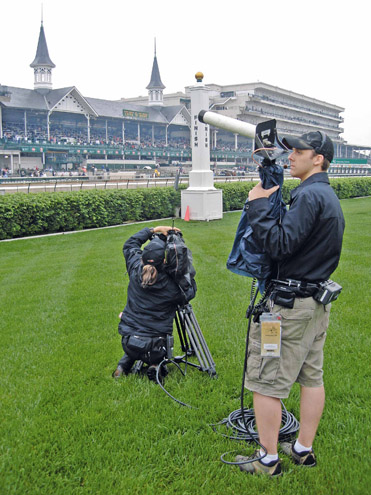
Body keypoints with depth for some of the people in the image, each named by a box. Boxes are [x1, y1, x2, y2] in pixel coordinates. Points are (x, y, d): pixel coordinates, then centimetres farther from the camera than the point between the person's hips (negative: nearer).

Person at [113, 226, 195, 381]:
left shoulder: (135, 271, -9)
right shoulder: (172, 286, -17)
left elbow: (130, 244, 10)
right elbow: (190, 292, 5)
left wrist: (156, 230, 10)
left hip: (128, 343, 3)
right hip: (155, 347, -3)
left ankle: (124, 363, 12)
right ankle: (156, 366, 2)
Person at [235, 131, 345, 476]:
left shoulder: (309, 195, -18)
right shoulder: (330, 198, 14)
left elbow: (279, 245, -26)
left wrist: (258, 204, -17)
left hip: (290, 303, -10)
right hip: (318, 299, 10)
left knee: (265, 381, 1)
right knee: (311, 376, 16)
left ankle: (268, 459, 13)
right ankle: (303, 450, 30)